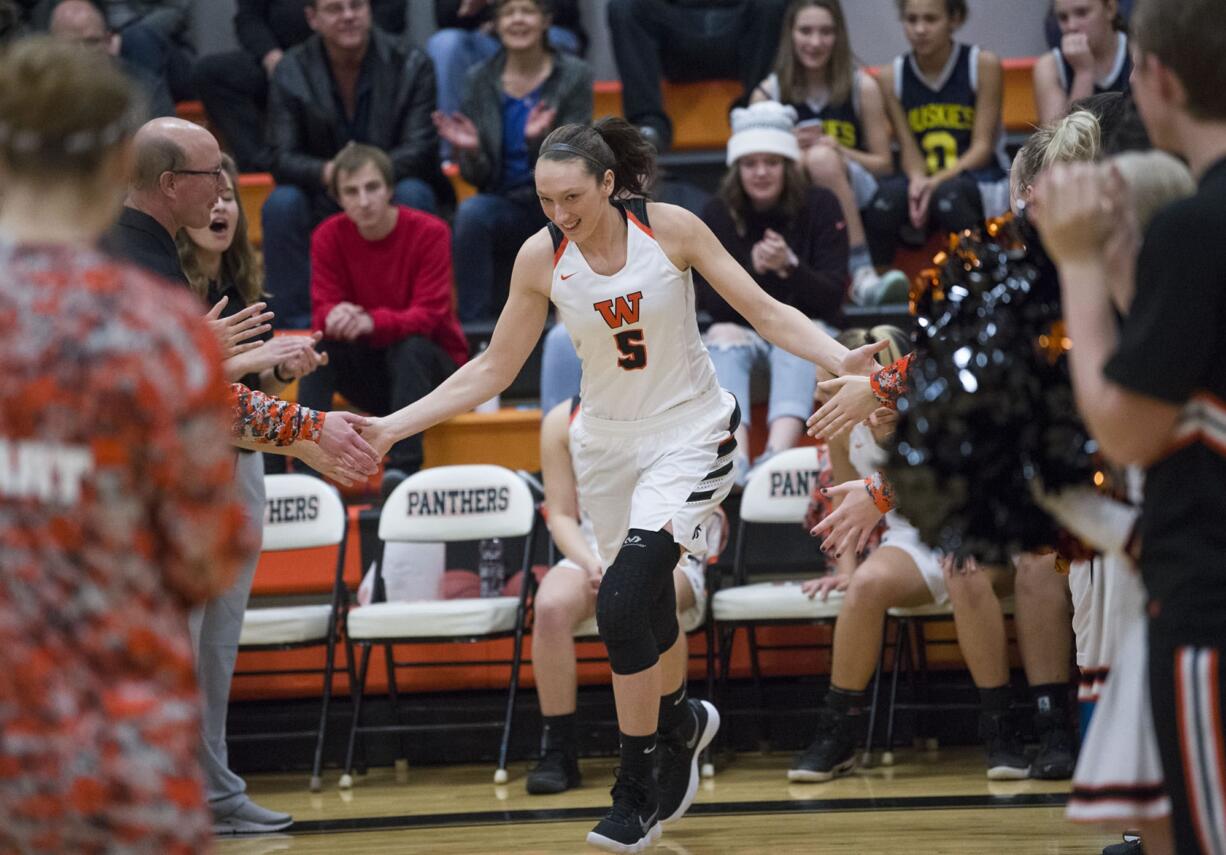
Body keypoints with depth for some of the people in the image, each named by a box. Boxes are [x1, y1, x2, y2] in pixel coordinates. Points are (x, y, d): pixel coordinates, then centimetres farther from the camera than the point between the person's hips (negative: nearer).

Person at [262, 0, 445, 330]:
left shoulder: (411, 64, -8)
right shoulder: (291, 71, -6)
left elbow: (420, 150, -15)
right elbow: (282, 159, -11)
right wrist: (327, 173, -35)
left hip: (390, 192, -1)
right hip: (324, 200, 1)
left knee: (413, 194, -33)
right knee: (280, 204, -28)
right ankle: (296, 325, -24)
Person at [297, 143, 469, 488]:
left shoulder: (429, 232, -16)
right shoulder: (329, 236, -6)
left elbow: (427, 316, -23)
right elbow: (322, 312, -11)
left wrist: (371, 321, -43)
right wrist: (336, 318, -38)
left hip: (430, 365, -3)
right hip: (371, 375, 3)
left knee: (410, 345, -34)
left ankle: (403, 467, -39)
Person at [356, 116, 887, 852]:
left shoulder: (671, 228, -17)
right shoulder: (541, 258, -9)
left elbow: (767, 312, -11)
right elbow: (493, 370, 0)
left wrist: (840, 359, -27)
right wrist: (392, 426, -7)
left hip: (689, 434, -4)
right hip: (607, 442, 4)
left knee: (623, 604, -20)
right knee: (643, 612, 12)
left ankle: (638, 793, -7)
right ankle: (680, 721, 46)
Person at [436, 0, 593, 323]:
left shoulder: (574, 75, -2)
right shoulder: (480, 80, 3)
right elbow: (479, 177, 3)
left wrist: (539, 141, -29)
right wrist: (471, 151, -20)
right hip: (505, 206, 2)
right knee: (470, 212, -31)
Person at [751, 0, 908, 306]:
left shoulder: (862, 88, 6)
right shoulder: (767, 95, 6)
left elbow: (884, 164, 6)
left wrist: (835, 150, -11)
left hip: (853, 196, 0)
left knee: (822, 158, -33)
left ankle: (863, 276, -44)